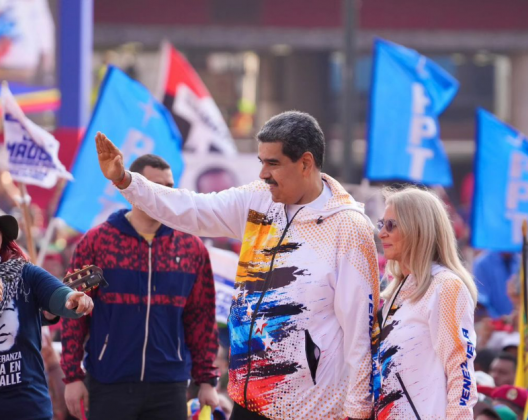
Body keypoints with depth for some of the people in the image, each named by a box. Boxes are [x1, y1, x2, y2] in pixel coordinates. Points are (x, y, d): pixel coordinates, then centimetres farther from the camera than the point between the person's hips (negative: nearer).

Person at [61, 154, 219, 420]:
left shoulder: (191, 248, 5)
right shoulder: (96, 242, -1)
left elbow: (201, 318, 7)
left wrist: (206, 379, 4)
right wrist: (72, 376, -5)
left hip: (169, 386, 2)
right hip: (109, 385, -2)